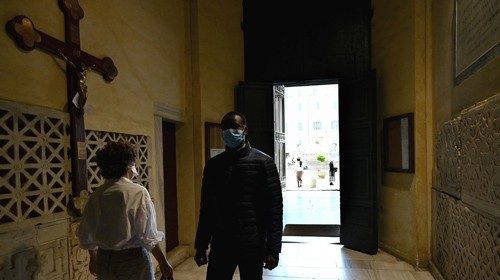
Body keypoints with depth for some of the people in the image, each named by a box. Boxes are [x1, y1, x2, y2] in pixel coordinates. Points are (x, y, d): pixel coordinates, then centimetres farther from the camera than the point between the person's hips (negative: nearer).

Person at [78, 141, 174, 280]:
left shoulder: (95, 196, -1)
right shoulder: (138, 192, -17)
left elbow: (85, 236, 9)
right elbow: (148, 236, -19)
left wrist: (93, 258, 25)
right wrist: (163, 263, -9)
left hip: (104, 262, 5)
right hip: (133, 260, -5)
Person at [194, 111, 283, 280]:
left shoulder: (263, 162, -6)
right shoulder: (213, 165, 5)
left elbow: (274, 207, -7)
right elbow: (206, 208, 9)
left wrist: (273, 248, -10)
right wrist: (201, 246, 8)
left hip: (252, 246, -3)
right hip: (220, 245, 3)